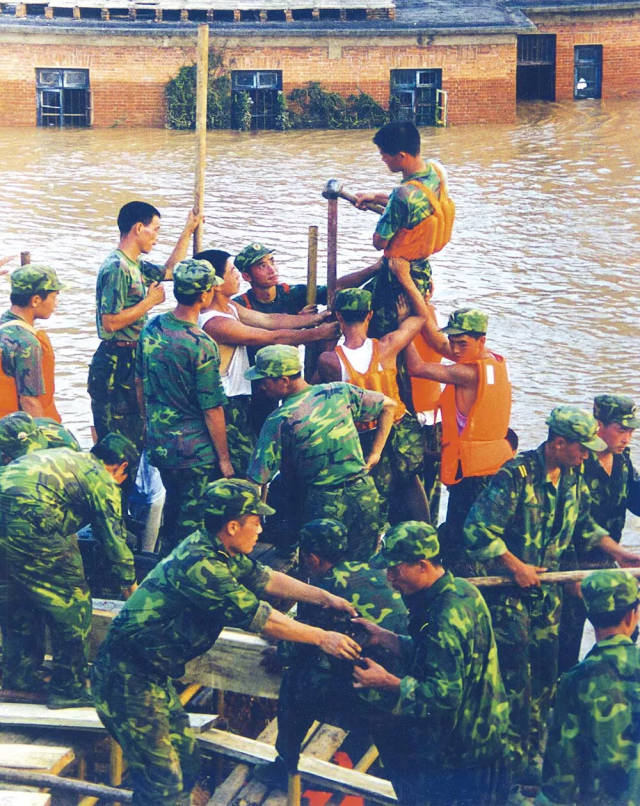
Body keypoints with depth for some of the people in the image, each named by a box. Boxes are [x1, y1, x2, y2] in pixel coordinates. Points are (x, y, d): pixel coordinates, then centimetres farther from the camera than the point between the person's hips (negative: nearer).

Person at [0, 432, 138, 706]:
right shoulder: (103, 481, 8)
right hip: (27, 518, -8)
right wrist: (129, 583, 26)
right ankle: (70, 688, 12)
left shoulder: (67, 457, 31)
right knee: (71, 603, 5)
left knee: (22, 596, 26)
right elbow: (114, 538, 12)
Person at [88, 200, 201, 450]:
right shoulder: (116, 268, -17)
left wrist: (188, 232, 29)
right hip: (116, 364, -10)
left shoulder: (135, 266, 13)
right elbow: (111, 322, -22)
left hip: (131, 362, 10)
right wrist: (150, 301, -14)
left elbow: (169, 271, 32)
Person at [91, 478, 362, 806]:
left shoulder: (220, 552, 4)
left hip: (152, 674, 10)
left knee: (185, 765, 16)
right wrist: (321, 637, -12)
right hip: (127, 678, -10)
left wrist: (324, 597, 14)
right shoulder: (200, 564, -25)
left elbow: (264, 578, 18)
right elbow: (260, 618, -21)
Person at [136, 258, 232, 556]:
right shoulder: (202, 346, -22)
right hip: (195, 451, -7)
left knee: (172, 509, 23)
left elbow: (139, 383, 12)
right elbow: (212, 409, -17)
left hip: (158, 442, 7)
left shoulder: (151, 329, -1)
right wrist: (224, 458, -7)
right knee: (192, 521, 5)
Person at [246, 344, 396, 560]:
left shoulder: (279, 421, -12)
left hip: (321, 506, -4)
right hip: (365, 496, 4)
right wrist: (375, 453, 12)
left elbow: (257, 479, -9)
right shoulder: (339, 391, 0)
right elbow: (388, 405, 11)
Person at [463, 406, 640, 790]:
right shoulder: (517, 474, -20)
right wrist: (517, 568, -18)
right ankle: (516, 766, 6)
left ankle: (534, 756, 22)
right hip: (509, 589, -7)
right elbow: (478, 529, -22)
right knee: (516, 680, -4)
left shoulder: (574, 477, 3)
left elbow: (585, 525, 18)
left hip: (546, 588, 7)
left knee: (545, 675, 10)